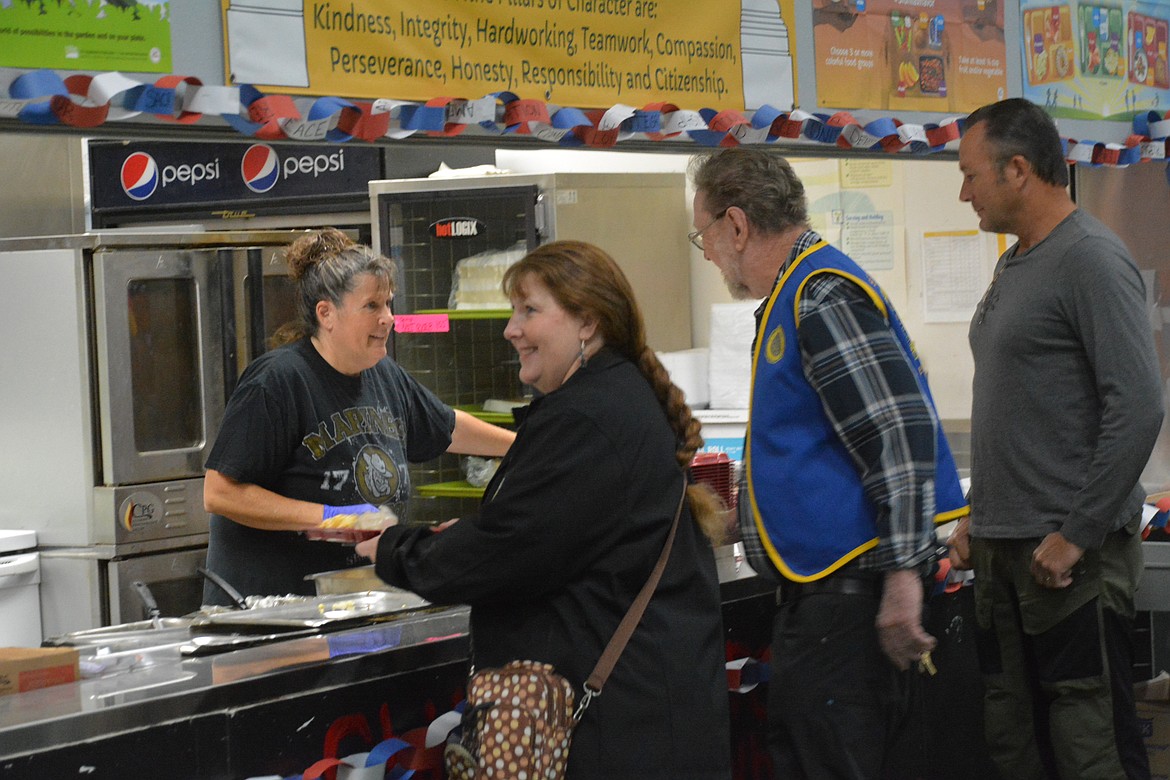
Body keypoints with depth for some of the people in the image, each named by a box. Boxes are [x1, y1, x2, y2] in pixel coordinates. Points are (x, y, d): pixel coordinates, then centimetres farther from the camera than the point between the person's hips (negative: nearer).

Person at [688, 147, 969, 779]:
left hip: (847, 599, -11)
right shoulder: (790, 299, 19)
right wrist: (745, 515, 38)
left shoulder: (824, 296, -15)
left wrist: (903, 577, -25)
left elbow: (902, 435, -22)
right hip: (810, 595, 11)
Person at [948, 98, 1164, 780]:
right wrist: (980, 517, 18)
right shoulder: (1015, 264, 16)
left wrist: (1076, 536, -19)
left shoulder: (1091, 260, -13)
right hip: (1005, 547, 9)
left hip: (1072, 552, -9)